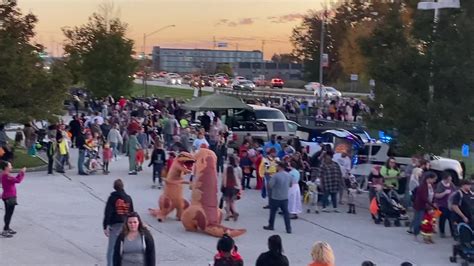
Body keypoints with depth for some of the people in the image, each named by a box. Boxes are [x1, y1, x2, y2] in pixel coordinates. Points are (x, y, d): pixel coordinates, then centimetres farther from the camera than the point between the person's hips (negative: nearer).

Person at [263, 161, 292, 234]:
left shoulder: (276, 175, -19)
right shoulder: (289, 175, 1)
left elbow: (269, 186, -17)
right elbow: (290, 185, 13)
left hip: (275, 197, -5)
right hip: (285, 197, 5)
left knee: (273, 212, 13)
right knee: (286, 212, 8)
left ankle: (271, 226, 27)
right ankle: (289, 229, 6)